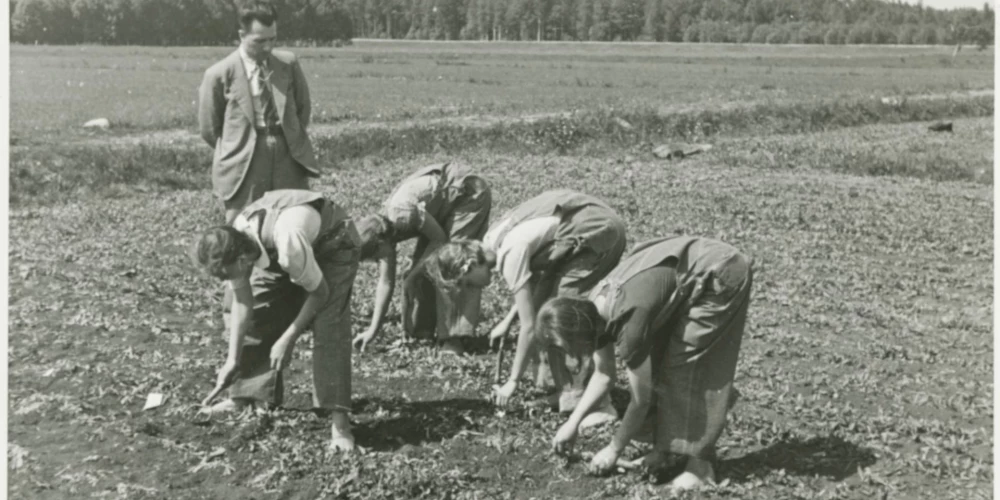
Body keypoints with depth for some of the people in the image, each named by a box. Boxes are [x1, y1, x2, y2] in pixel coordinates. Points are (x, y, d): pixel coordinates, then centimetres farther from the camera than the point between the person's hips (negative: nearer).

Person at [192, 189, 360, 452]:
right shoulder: (234, 246, -24)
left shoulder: (288, 244, -43)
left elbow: (319, 292, -27)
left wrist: (288, 339, -21)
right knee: (259, 315, -1)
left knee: (329, 327, -21)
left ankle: (339, 420, -19)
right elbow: (242, 302, -10)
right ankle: (244, 397, 17)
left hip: (332, 244, -6)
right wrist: (233, 359, -10)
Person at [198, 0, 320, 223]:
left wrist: (293, 139, 12)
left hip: (289, 160, 3)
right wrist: (239, 152, 7)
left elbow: (303, 107, 17)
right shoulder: (219, 74, -6)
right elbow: (209, 129, 4)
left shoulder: (289, 63, 3)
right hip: (244, 170, -3)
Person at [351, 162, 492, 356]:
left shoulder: (403, 215, -33)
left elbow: (440, 238, -19)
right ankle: (420, 330, 14)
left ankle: (453, 338, -15)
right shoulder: (383, 229, -5)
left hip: (469, 193, -8)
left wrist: (418, 269, -12)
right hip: (443, 207, 8)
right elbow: (386, 282, 0)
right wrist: (373, 330, -2)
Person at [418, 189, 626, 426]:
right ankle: (566, 389, 13)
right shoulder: (493, 240, 4)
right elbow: (533, 278, 18)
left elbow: (529, 327, -18)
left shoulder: (510, 256, -22)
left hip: (600, 233, -9)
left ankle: (597, 404, -10)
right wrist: (507, 321, 13)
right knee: (540, 305, 8)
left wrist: (513, 381, -8)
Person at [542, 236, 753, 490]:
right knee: (658, 360, 7)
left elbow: (641, 400, -17)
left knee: (691, 366, -9)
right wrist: (572, 423, 6)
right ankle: (662, 449, 16)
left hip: (720, 276, -8)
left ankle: (700, 464, -1)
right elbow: (604, 376, 10)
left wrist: (613, 450, -5)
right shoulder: (593, 310, -6)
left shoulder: (629, 323, -30)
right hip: (690, 275, 8)